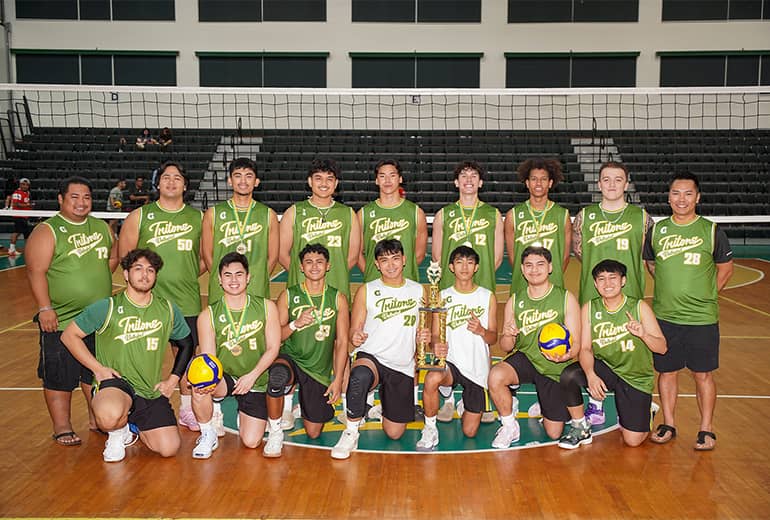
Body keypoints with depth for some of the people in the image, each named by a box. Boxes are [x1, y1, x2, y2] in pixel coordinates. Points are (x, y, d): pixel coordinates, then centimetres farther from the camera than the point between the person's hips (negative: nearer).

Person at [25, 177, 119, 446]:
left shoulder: (101, 227, 10)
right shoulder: (47, 231, -7)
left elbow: (113, 257, 22)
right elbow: (36, 271, -13)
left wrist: (97, 278, 7)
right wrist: (45, 308, -19)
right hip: (61, 321, -5)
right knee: (59, 376, 3)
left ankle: (97, 419, 29)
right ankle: (62, 427, 17)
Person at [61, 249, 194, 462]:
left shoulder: (168, 310, 5)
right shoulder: (107, 308, -5)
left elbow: (186, 343, 18)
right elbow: (69, 335, 0)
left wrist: (172, 380, 8)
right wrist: (98, 368, -8)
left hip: (152, 391, 4)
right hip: (115, 381, -4)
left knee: (169, 449, -8)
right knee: (110, 417, -39)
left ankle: (133, 423, 24)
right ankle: (118, 432, 2)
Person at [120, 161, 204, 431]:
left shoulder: (198, 217, 7)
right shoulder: (139, 216, 3)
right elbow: (125, 256, 6)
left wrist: (186, 277, 2)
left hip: (187, 300, 2)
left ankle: (186, 409, 25)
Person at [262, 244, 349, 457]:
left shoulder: (338, 299, 1)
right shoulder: (288, 296, 0)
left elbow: (342, 342, 1)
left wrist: (338, 379, -5)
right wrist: (296, 324, -20)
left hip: (319, 370, 2)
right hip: (290, 359, -1)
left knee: (313, 433, 5)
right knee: (278, 375, -40)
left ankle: (302, 403, 40)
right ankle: (275, 432, -15)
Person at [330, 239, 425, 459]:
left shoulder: (419, 291, 9)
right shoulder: (366, 291, 2)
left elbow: (423, 330, 18)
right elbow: (354, 331, 2)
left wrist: (425, 337, -6)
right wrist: (355, 338, -22)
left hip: (402, 366, 3)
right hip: (371, 357, -2)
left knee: (394, 433, 5)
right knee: (359, 376, -41)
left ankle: (382, 400, 39)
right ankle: (351, 433, -18)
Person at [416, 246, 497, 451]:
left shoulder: (488, 297, 3)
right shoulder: (443, 297, 3)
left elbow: (493, 338, 4)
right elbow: (436, 334, 1)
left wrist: (481, 330, -19)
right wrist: (436, 345, -23)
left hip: (477, 368, 1)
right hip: (451, 362, -1)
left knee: (470, 431, 3)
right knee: (432, 378, -38)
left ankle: (467, 406, 38)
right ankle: (430, 429, -14)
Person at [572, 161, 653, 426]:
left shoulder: (641, 217, 1)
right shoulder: (585, 216, 3)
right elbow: (577, 248, 16)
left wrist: (627, 268, 2)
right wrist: (596, 266, 7)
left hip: (630, 295, -1)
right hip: (592, 295, 1)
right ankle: (595, 405, 21)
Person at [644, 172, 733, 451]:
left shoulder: (711, 231, -4)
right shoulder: (657, 230, 3)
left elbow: (725, 268, 7)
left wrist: (706, 295, 2)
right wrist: (671, 289, 9)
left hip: (702, 318, -2)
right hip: (664, 316, 2)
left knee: (703, 374, 6)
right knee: (666, 371, 11)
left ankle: (706, 429, 20)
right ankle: (668, 425, 26)